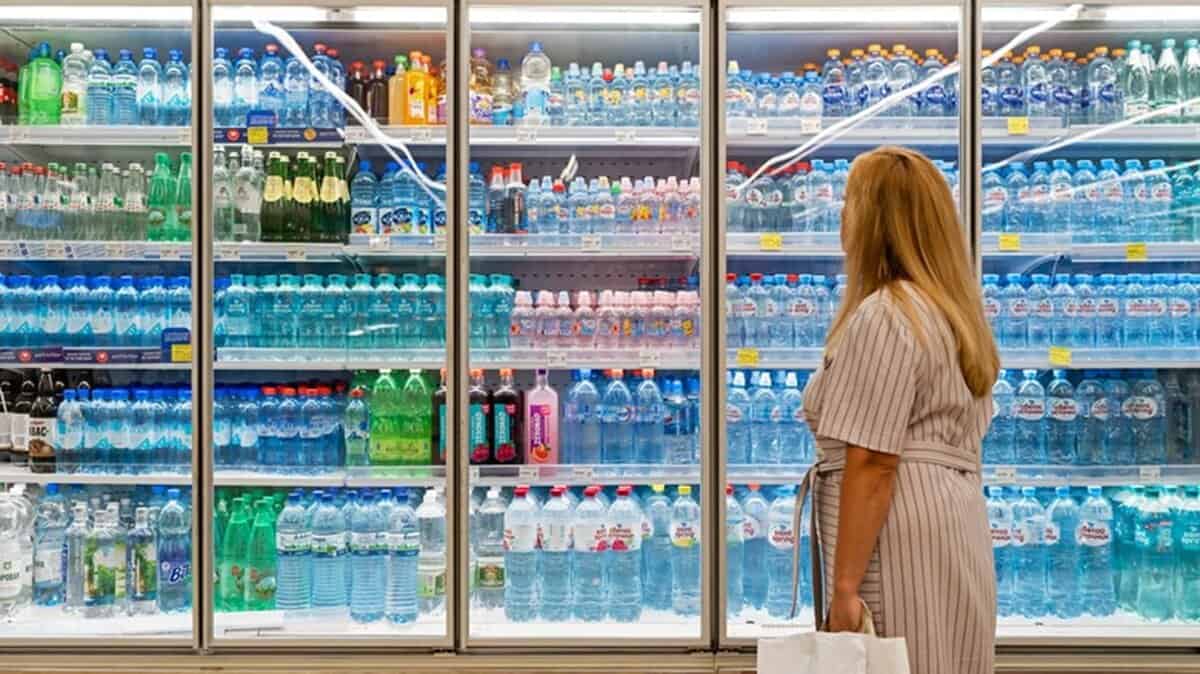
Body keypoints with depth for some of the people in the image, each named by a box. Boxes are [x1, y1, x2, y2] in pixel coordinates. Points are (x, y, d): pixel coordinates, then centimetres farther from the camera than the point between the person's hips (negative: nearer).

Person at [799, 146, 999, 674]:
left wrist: (845, 587, -19)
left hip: (901, 543, -10)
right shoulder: (952, 312, 18)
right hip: (952, 527, 10)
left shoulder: (883, 317, -14)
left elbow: (873, 463, -20)